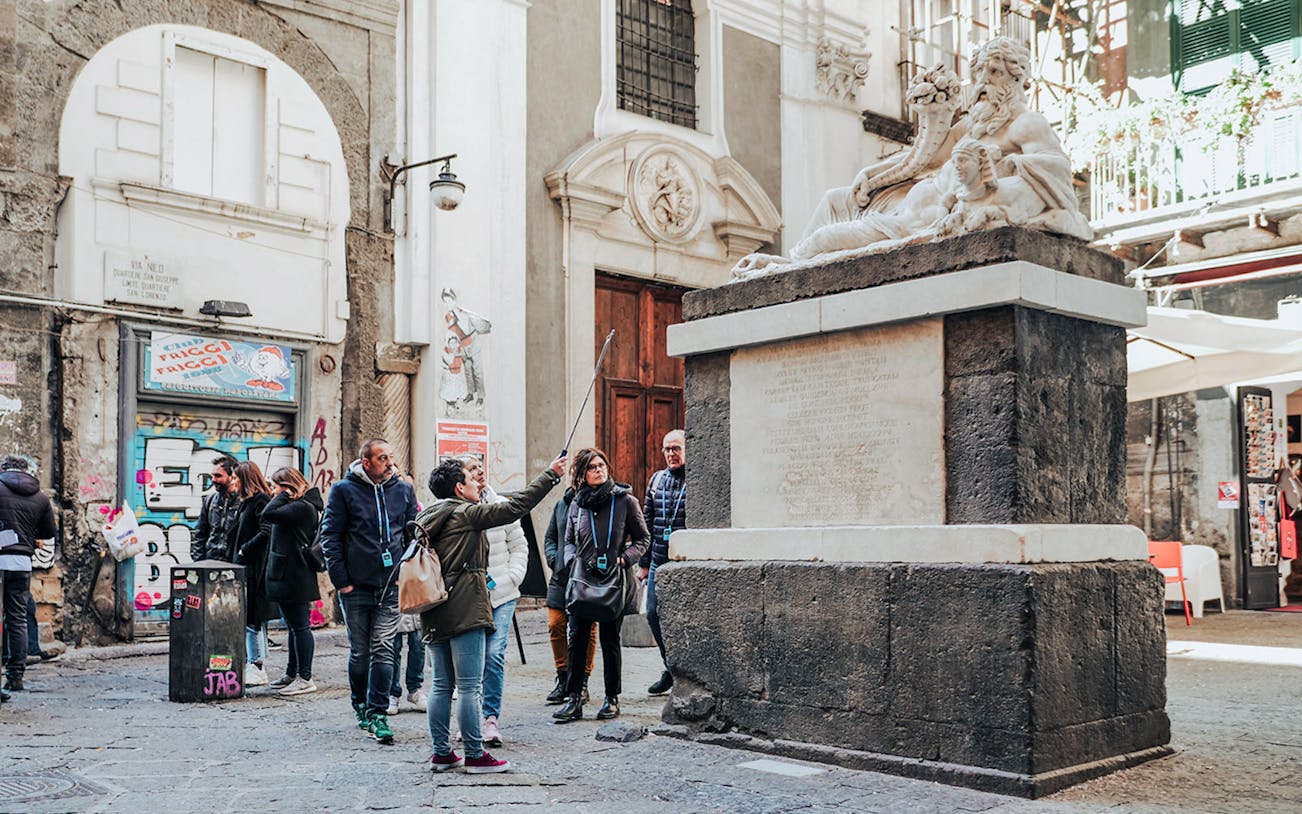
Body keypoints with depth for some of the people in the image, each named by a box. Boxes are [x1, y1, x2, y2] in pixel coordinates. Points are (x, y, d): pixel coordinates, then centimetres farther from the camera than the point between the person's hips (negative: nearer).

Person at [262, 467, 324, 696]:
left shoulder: (302, 507, -16)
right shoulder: (297, 506, 16)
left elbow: (268, 514, -23)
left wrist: (285, 494, -13)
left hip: (296, 580, -10)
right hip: (288, 577, 10)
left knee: (300, 626, -5)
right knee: (294, 627, 17)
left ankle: (305, 678, 0)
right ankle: (291, 673, 26)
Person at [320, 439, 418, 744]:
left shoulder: (403, 490, 8)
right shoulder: (344, 490, 0)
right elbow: (330, 536, -1)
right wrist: (341, 579, -6)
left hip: (392, 585, 1)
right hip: (356, 587, -1)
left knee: (383, 650, -5)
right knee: (360, 652, 9)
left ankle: (377, 714, 0)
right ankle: (361, 707, 26)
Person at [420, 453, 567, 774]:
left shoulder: (426, 519, 14)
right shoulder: (466, 513, -8)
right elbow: (515, 507, -11)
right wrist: (551, 474, -5)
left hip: (434, 614, 8)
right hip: (464, 610, -8)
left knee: (441, 685, 12)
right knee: (469, 686, -4)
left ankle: (440, 752, 16)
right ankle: (475, 755, 1)